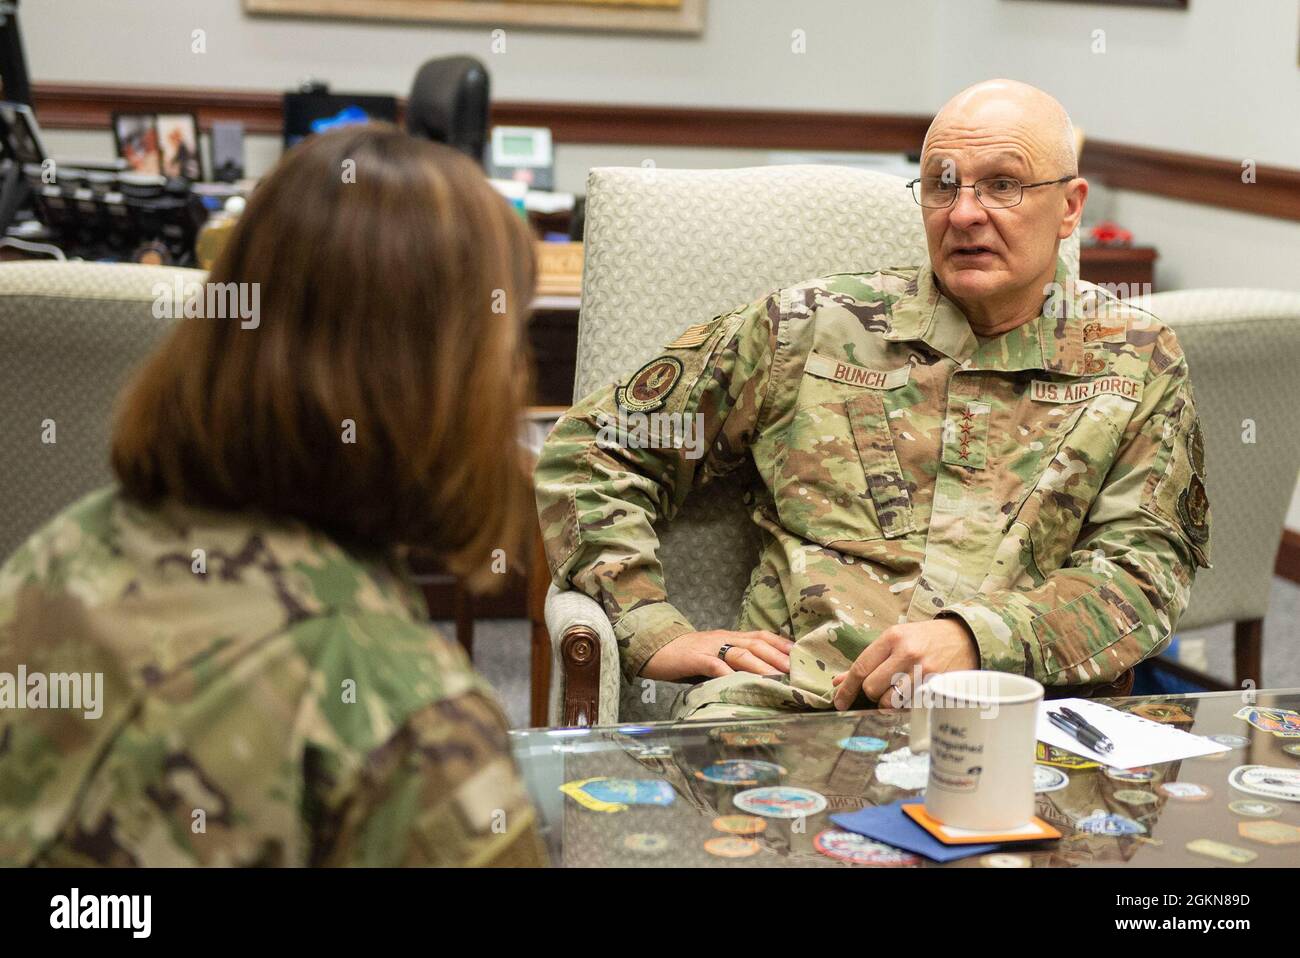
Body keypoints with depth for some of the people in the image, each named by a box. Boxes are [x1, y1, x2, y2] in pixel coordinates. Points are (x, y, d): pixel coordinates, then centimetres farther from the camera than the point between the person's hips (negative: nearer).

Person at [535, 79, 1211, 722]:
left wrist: (978, 638, -15)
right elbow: (589, 451, 14)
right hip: (790, 693, 0)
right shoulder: (813, 326, 12)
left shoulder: (1140, 362, 13)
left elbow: (1146, 566, 3)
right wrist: (656, 633, 0)